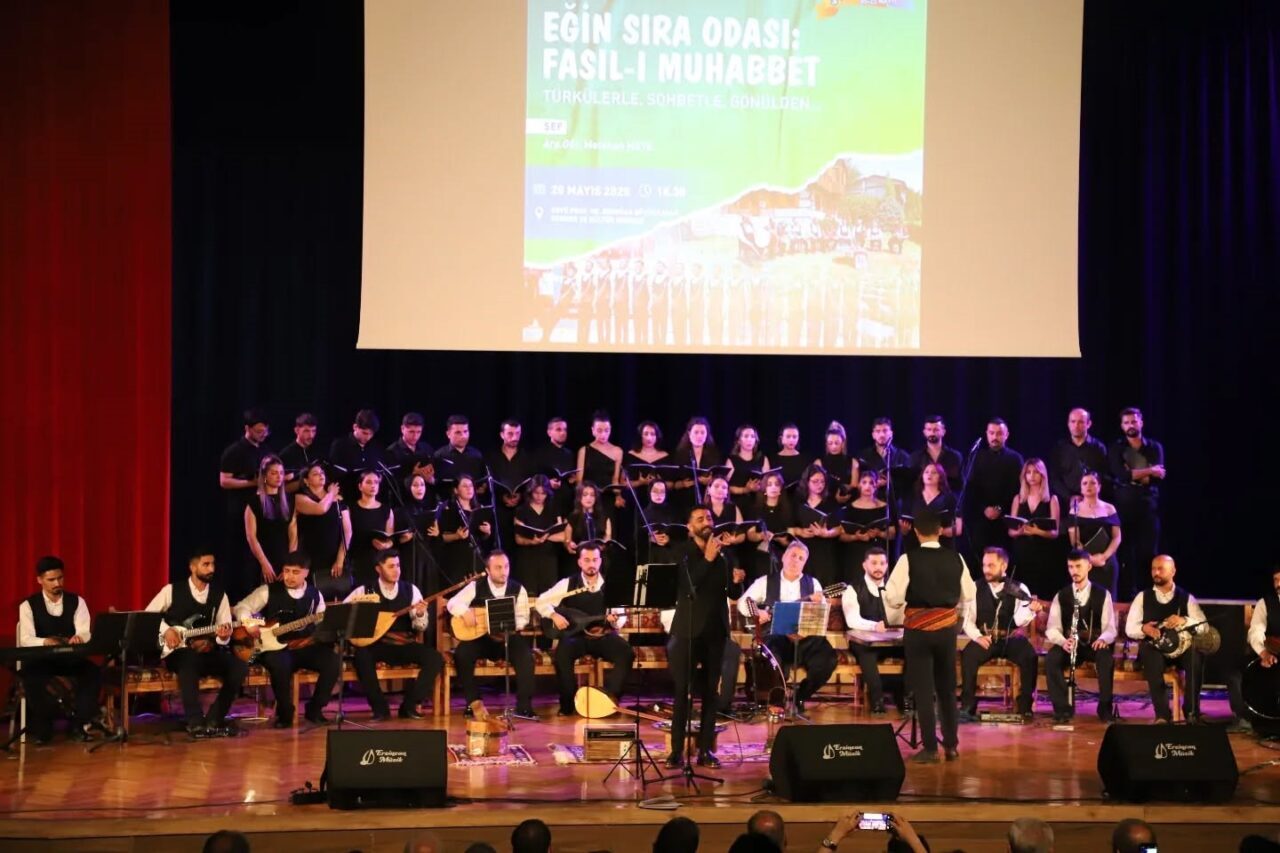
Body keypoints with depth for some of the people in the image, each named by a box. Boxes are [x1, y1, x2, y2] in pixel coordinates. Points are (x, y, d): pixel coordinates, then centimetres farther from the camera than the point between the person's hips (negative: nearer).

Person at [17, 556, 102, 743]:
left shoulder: (77, 601, 6)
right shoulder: (28, 605, 1)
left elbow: (87, 632, -8)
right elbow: (25, 640, -14)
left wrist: (79, 637, -35)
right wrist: (45, 641, -37)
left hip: (71, 658, 2)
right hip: (40, 659, -1)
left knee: (94, 672, -29)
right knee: (30, 677, -36)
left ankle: (78, 724, -16)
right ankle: (42, 726, -15)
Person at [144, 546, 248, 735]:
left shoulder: (219, 593, 7)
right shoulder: (172, 590, -1)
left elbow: (225, 630, 4)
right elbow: (148, 615, 6)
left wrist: (223, 636, -20)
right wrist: (166, 630, -9)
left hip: (207, 652, 4)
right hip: (177, 652, -4)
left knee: (239, 667, -23)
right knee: (190, 660, -40)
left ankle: (214, 720, -14)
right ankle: (195, 722, -37)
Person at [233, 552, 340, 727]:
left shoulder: (314, 595, 9)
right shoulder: (269, 590, 0)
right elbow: (241, 607, 3)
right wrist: (249, 624, -15)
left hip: (305, 647, 3)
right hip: (275, 647, -3)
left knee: (332, 661, -24)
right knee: (280, 664, -38)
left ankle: (314, 709, -2)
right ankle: (285, 712, -13)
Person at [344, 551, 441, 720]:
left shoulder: (411, 590, 4)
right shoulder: (365, 591, 0)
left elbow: (420, 627, -2)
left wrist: (420, 614, -25)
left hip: (405, 646, 2)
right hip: (377, 646, -2)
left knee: (435, 658, -23)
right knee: (361, 655, -35)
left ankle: (409, 705, -8)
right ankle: (380, 707, -18)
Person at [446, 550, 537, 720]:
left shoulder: (518, 589, 2)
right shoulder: (476, 586, 0)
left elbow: (522, 618, 1)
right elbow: (452, 603, -4)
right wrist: (465, 612, -25)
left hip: (509, 638, 0)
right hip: (480, 637, 0)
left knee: (525, 655, -30)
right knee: (462, 653, -29)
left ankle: (524, 706, -25)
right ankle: (473, 702, -14)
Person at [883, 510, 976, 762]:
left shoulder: (909, 559, -12)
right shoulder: (955, 559, -2)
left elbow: (893, 596, -13)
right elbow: (968, 595, 7)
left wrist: (894, 618, 7)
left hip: (918, 629, -3)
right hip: (946, 628, 3)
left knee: (923, 689, 3)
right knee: (947, 687, 16)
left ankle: (930, 748, 3)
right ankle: (951, 745, 19)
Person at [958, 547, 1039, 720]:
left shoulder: (1019, 589, 2)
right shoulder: (975, 588, 6)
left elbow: (1020, 620, -12)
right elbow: (967, 619, 4)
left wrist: (1030, 609, -34)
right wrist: (977, 637, -14)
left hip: (1011, 639, 0)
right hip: (984, 639, 0)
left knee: (1030, 657, -30)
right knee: (967, 656, -31)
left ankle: (1025, 707, -18)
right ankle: (968, 707, -26)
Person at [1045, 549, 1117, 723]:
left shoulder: (1102, 594, 5)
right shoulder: (1061, 595, 8)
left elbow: (1110, 628, -2)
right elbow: (1052, 628, 0)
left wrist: (1103, 639, -26)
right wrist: (1063, 641, -23)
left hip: (1095, 644, -1)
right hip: (1068, 644, 1)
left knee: (1106, 658, -36)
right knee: (1051, 659, -32)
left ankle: (1105, 707, -21)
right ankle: (1063, 707, -21)